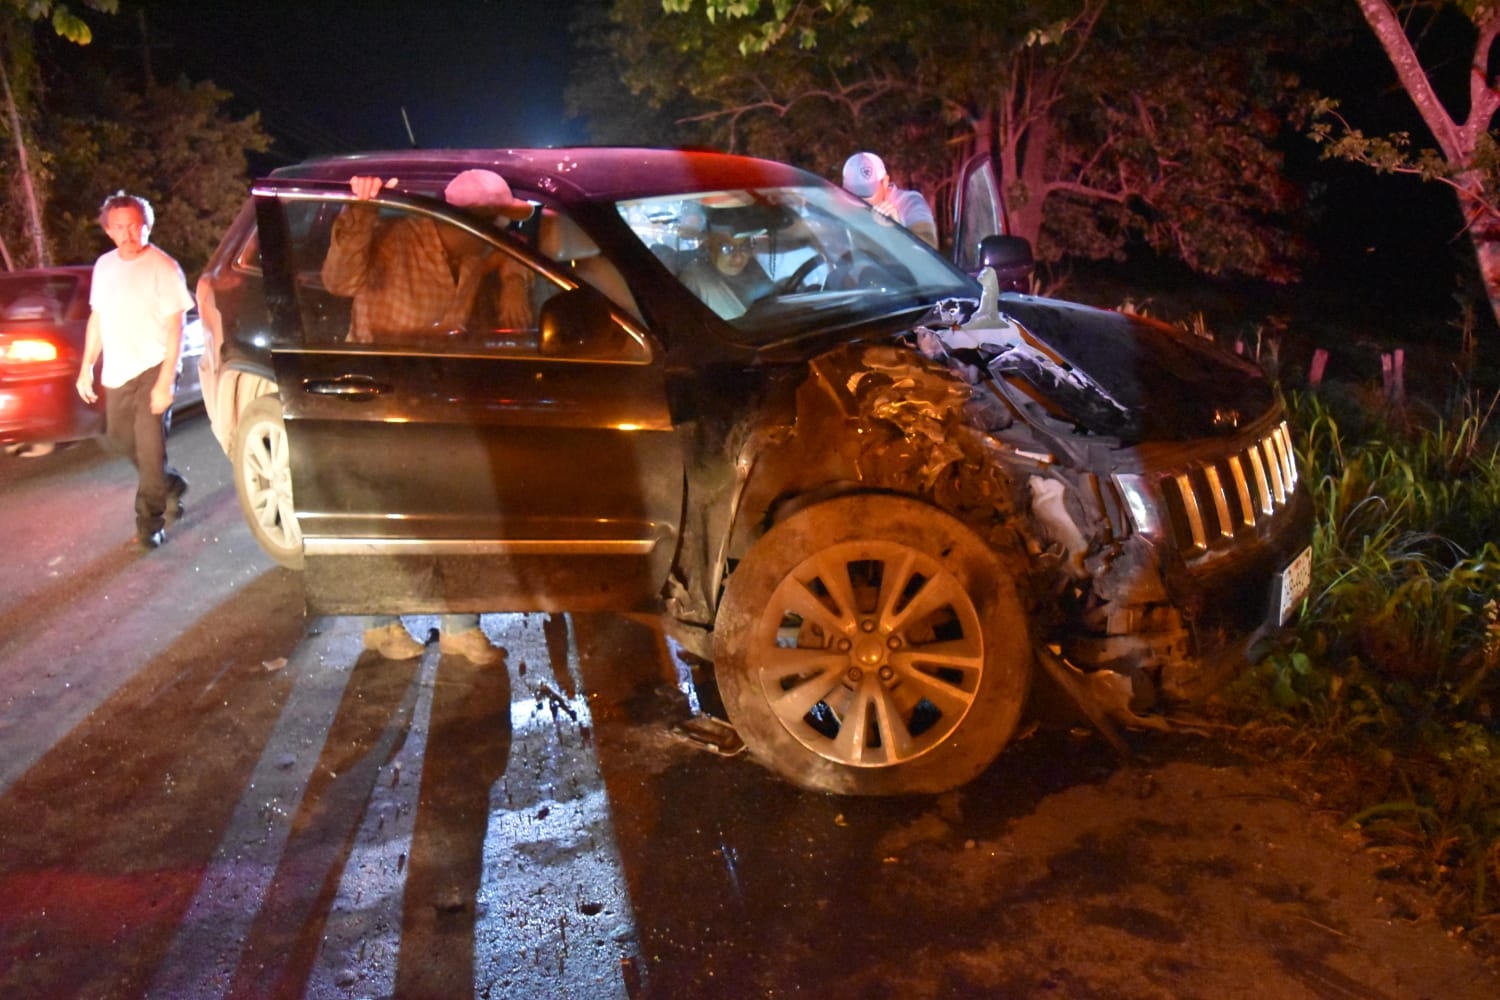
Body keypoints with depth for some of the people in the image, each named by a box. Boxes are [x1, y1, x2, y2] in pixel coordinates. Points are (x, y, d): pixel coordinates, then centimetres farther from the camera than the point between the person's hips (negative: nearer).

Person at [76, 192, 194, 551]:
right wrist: (86, 367, 13)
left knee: (150, 449, -5)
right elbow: (96, 318, 16)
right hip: (117, 373, 7)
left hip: (152, 371, -7)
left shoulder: (163, 268, -11)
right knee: (118, 439, 16)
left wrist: (165, 381, -19)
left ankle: (150, 523, 7)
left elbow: (175, 328, -14)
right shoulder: (104, 266, 8)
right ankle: (171, 485, 37)